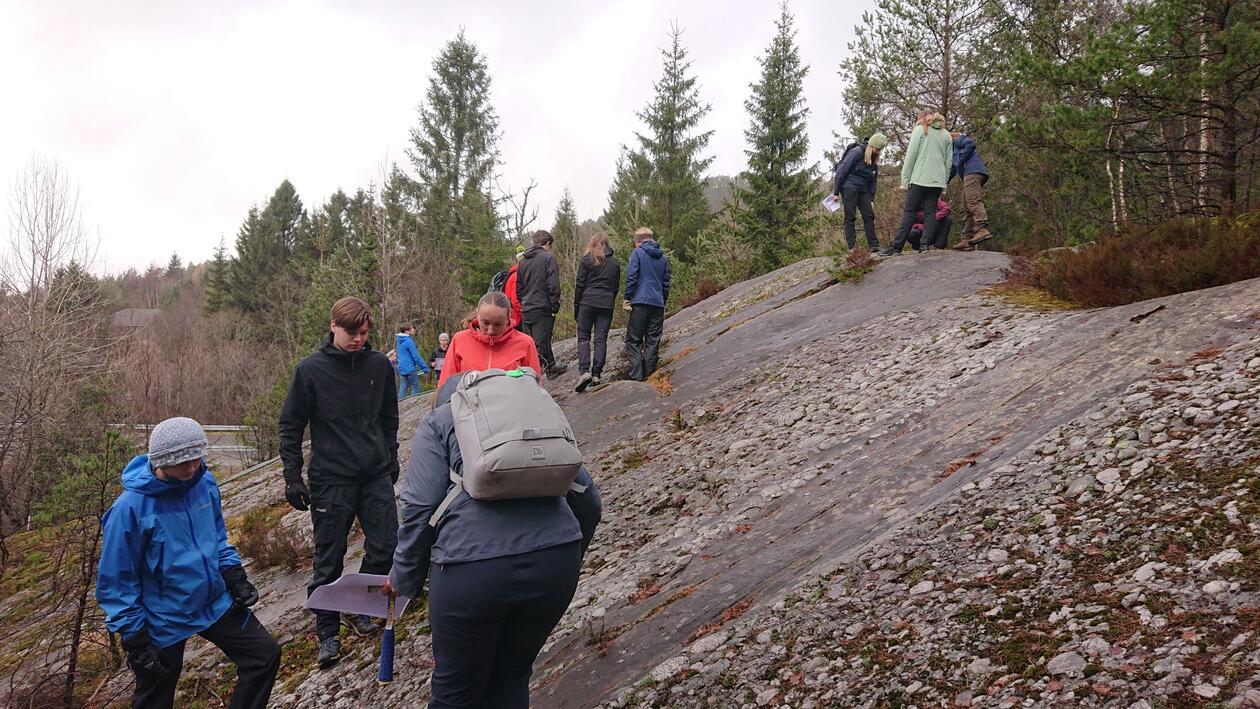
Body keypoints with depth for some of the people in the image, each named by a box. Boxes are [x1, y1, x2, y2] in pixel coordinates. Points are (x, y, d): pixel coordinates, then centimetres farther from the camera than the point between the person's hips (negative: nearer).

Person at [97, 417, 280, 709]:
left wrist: (234, 575, 1)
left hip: (217, 603, 5)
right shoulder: (130, 508, -23)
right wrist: (135, 639, -14)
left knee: (266, 655, 3)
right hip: (165, 621, -5)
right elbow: (116, 581, -16)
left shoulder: (205, 483, -6)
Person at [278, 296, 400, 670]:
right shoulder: (310, 369, -7)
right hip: (331, 478, -3)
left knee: (386, 547, 2)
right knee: (329, 558, 3)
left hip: (376, 474, 3)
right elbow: (290, 426, -1)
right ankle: (328, 630, 18)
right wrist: (292, 477, -4)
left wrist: (390, 459, 17)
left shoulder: (379, 364, 2)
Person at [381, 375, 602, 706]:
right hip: (557, 561, 4)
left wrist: (405, 580, 12)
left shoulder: (438, 421, 15)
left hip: (474, 564, -4)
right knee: (512, 678, 24)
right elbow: (588, 498, 24)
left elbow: (421, 508, 0)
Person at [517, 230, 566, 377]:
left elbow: (518, 287, 18)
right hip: (542, 309, -7)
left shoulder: (523, 260, 14)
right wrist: (555, 307, -9)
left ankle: (551, 368, 30)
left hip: (526, 310, 7)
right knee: (540, 344, -6)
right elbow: (553, 285, -14)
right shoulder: (548, 258, -8)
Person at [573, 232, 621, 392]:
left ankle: (584, 371, -14)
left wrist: (576, 307, 3)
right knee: (601, 338, 5)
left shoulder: (587, 260, -1)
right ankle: (597, 374, 3)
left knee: (583, 337, 2)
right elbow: (616, 286, 13)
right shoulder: (615, 262, 12)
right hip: (607, 304, 3)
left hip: (588, 302, -3)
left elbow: (580, 285, -2)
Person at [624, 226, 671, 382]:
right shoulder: (664, 257, 14)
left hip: (641, 301, -5)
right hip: (658, 304, 5)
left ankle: (636, 375, -10)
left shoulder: (638, 252, -1)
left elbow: (631, 277, -8)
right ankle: (649, 374, 6)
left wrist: (626, 298, -1)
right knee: (653, 341, 8)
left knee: (633, 340, 0)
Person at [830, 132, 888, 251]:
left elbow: (873, 181, 17)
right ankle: (852, 247, -7)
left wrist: (871, 199, 11)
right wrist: (836, 192, -13)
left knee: (869, 215, 0)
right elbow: (842, 170, -12)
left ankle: (874, 245, 1)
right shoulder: (857, 152, -11)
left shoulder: (874, 160, 11)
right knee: (850, 216, -6)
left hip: (863, 189, 7)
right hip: (849, 187, -7)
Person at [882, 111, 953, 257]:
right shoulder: (946, 134, 17)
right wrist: (944, 182, 15)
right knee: (930, 212, 5)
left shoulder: (920, 129, 4)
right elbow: (948, 161, 13)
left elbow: (911, 155, -3)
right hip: (938, 180, 4)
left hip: (920, 179, -4)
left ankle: (896, 247, -9)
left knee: (909, 212, -5)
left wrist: (905, 180, -2)